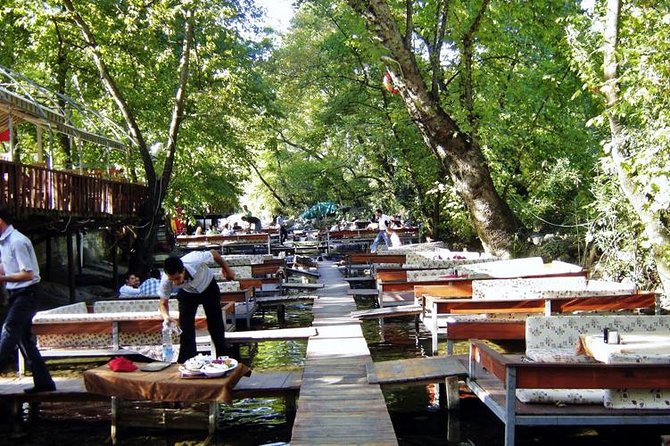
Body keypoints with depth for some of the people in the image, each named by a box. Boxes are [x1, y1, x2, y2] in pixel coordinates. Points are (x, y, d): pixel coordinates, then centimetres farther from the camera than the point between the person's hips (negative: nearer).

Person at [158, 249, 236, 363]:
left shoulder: (195, 260, -42)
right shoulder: (166, 281, -34)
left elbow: (214, 253, -20)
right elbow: (163, 303, -19)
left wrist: (227, 269, -4)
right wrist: (166, 316, -42)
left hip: (209, 288, -1)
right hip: (187, 293, 1)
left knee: (216, 326, 1)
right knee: (186, 329, -9)